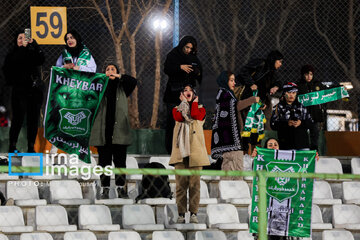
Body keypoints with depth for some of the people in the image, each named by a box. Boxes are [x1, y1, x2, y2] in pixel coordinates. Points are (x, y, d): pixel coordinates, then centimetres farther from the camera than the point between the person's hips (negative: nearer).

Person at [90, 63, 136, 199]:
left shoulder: (122, 88, 13)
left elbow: (133, 81, -2)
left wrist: (118, 76, -6)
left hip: (119, 130, 0)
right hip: (103, 130, 0)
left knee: (120, 161, -1)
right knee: (104, 161, 0)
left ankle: (121, 188, 4)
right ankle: (105, 189, 3)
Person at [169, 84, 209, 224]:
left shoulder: (200, 109, 16)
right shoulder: (177, 109, 17)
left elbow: (195, 115, -9)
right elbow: (179, 117, -7)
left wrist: (194, 102, 7)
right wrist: (184, 102, 5)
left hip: (195, 150, -1)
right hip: (181, 150, 1)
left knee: (194, 183, -5)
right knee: (181, 183, -5)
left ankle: (194, 213, -3)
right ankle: (181, 214, -4)